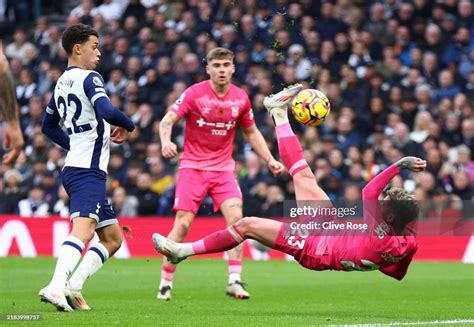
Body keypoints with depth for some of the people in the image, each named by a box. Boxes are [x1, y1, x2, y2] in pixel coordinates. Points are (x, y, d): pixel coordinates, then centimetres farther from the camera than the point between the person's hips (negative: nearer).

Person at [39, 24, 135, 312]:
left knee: (113, 239, 13)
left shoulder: (61, 83, 18)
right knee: (83, 232, -26)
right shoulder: (89, 78, -9)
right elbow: (107, 112, -25)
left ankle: (72, 287, 1)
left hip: (76, 167, 10)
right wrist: (128, 126, -5)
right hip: (88, 171, -10)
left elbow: (49, 125, 32)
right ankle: (56, 286, -42)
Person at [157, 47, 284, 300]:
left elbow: (251, 132, 17)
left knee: (236, 217, -15)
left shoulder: (241, 98, 3)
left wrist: (269, 160, 8)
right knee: (182, 224, -9)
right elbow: (168, 120, -13)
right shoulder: (194, 93, -8)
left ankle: (234, 281, -11)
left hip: (223, 168, 3)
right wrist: (166, 142, -34)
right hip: (193, 167, -3)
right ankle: (165, 283, 3)